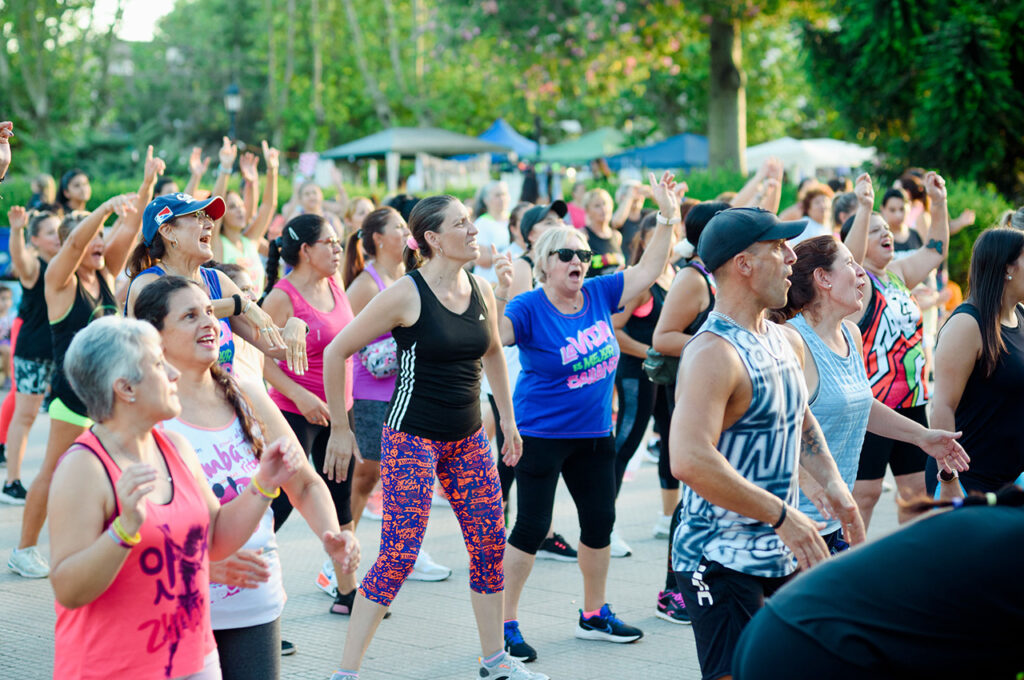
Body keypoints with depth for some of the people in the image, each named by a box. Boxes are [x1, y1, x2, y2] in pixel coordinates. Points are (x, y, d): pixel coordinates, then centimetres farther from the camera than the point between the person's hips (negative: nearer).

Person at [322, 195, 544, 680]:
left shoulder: (481, 291, 5)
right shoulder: (405, 295, -14)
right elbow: (336, 353, -8)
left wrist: (508, 420, 23)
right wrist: (340, 428, -4)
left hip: (467, 439, 6)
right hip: (412, 437, -6)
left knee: (490, 544, 8)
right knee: (398, 556, -10)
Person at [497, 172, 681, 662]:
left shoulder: (598, 294, 0)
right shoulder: (528, 308, -16)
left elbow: (648, 271, 5)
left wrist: (667, 217, -2)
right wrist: (497, 295, -41)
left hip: (595, 433, 7)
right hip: (541, 433, -6)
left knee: (600, 522, 14)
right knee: (531, 528, -3)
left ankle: (594, 615, 31)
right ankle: (505, 623, 9)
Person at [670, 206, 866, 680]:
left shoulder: (787, 343, 10)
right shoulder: (713, 353, -20)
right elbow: (689, 460, -31)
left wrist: (832, 484, 13)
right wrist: (781, 515, -26)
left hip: (783, 558, 9)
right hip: (722, 565, -9)